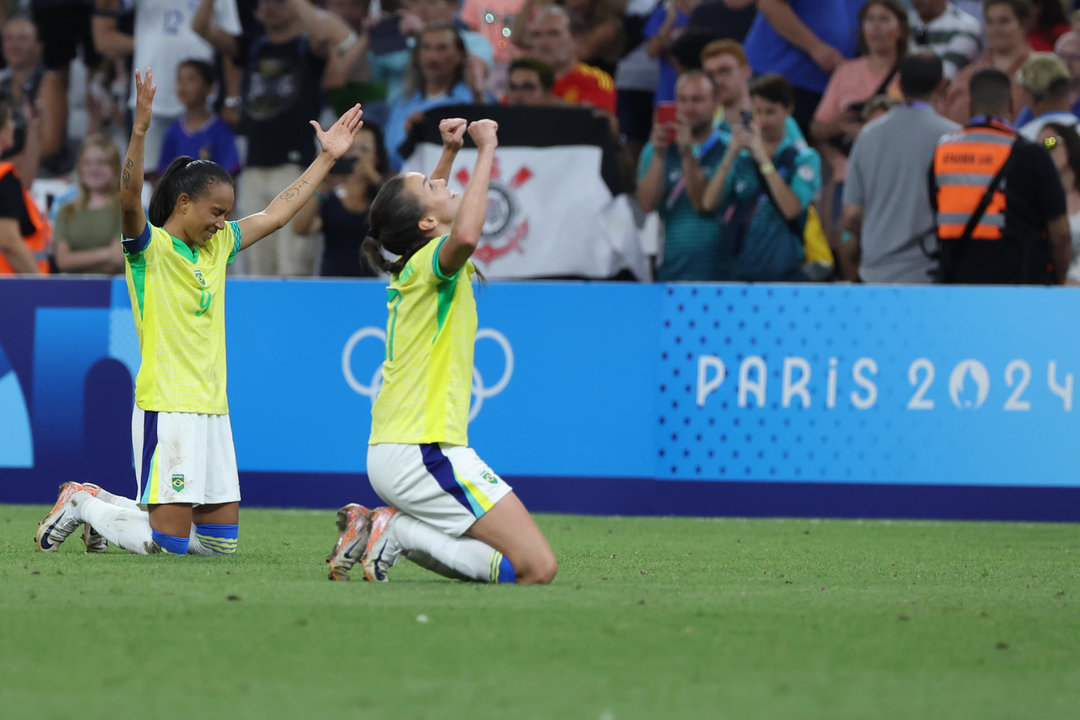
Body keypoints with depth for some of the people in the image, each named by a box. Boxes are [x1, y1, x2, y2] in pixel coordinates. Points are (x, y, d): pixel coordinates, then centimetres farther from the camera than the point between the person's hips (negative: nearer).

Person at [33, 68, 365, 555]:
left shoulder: (218, 246, 16)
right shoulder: (149, 246, -5)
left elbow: (276, 214, 25)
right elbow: (129, 199, -23)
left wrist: (327, 157, 25)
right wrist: (140, 130, -37)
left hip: (212, 407, 8)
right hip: (166, 406, -8)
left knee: (221, 541, 8)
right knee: (169, 543, -11)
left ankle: (107, 509, 25)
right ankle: (82, 506, 13)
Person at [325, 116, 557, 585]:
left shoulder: (411, 265, 15)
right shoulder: (432, 262, -11)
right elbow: (465, 235, -36)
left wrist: (449, 153, 28)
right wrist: (485, 152, -25)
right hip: (423, 453, -10)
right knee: (538, 568, -15)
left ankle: (376, 528, 7)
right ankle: (399, 531, -15)